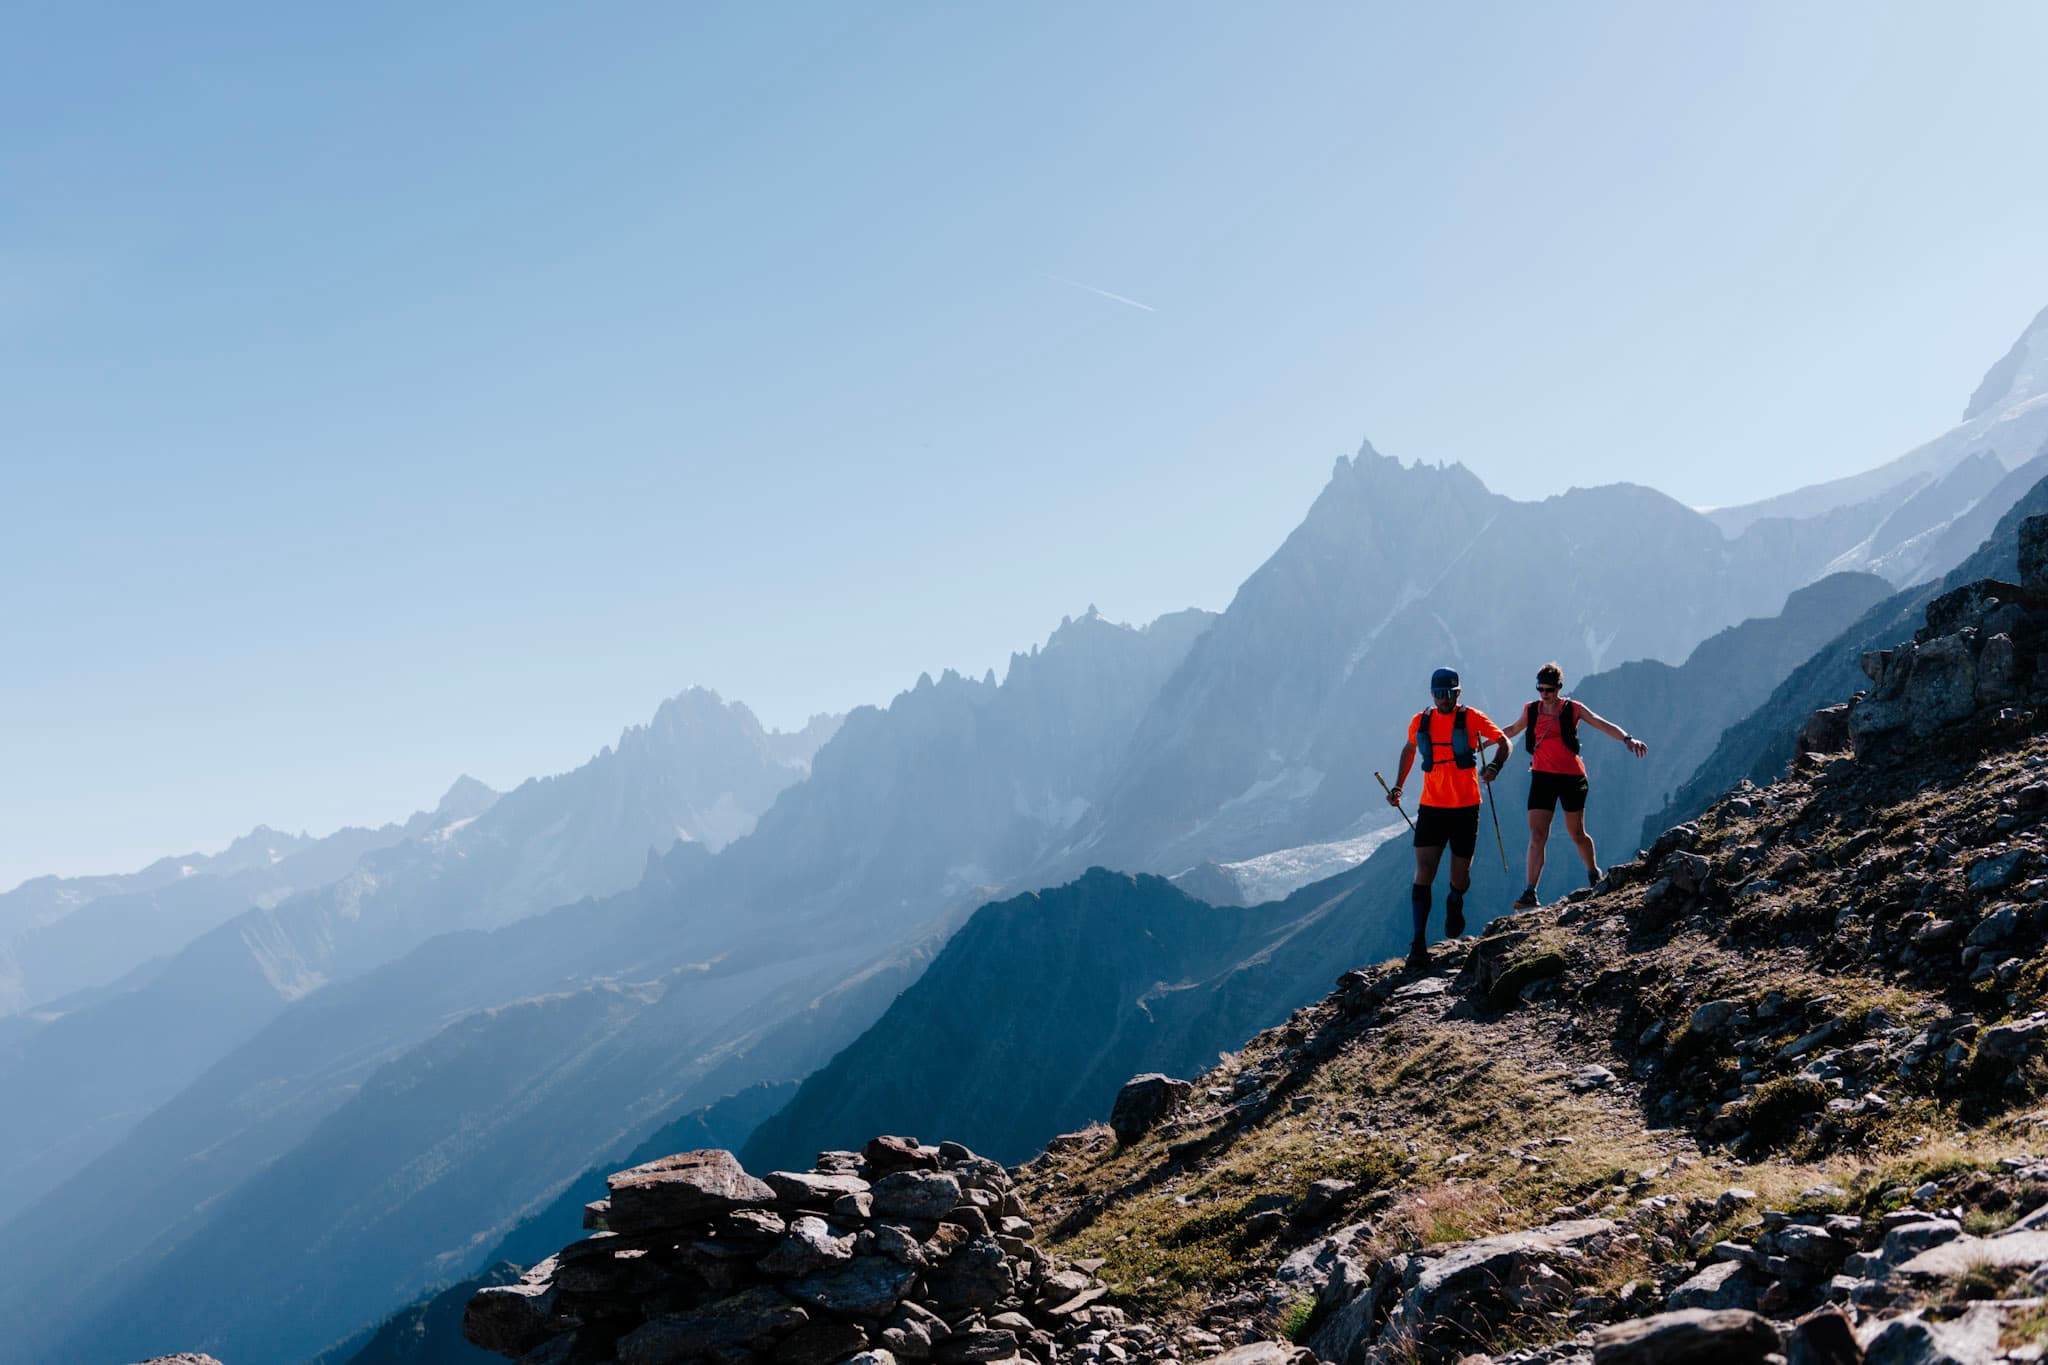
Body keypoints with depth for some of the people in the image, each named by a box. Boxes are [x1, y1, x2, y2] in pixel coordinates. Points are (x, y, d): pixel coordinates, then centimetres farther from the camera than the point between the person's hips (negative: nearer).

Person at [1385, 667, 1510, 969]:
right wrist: (1397, 786, 18)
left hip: (1466, 807, -1)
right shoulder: (1420, 722, 5)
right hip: (1431, 807, 2)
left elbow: (1505, 743, 0)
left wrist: (1494, 767, -21)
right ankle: (1419, 943, -11)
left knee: (1460, 877, 6)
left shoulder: (1470, 718, -4)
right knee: (1423, 872, -11)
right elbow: (1408, 750, 24)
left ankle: (1455, 903, 44)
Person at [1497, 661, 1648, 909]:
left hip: (1571, 776, -2)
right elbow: (1513, 730, 25)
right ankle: (1530, 893, -11)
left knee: (1577, 833, 9)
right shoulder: (1531, 710, 6)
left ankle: (1595, 875, 37)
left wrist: (1627, 739, -28)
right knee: (1537, 835, -8)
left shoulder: (1573, 709, -3)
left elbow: (1603, 725, -12)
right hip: (1542, 776, 2)